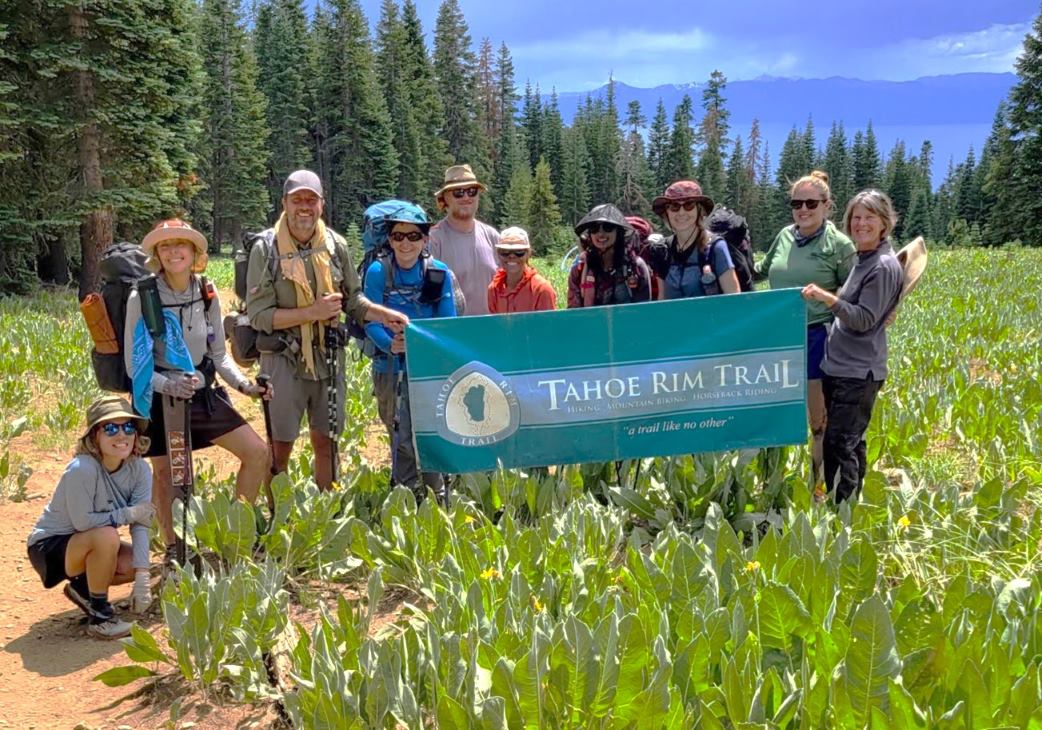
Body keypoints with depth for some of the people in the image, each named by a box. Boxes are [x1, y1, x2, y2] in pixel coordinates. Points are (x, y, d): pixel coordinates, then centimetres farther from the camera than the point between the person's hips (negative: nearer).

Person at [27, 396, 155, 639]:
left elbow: (140, 523, -19)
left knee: (140, 563, -16)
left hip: (91, 545, 6)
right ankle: (99, 614, -12)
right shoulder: (82, 469, -30)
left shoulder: (139, 469, -13)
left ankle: (83, 588, 14)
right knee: (107, 535, -33)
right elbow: (83, 522, -29)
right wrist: (128, 514, -21)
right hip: (49, 546, -6)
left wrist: (142, 578, -26)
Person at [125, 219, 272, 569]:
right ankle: (173, 549, 28)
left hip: (202, 394, 4)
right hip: (160, 399, -3)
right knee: (165, 474, 7)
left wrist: (244, 385, -7)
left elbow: (219, 354, 7)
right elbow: (134, 364, -11)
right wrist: (170, 385, -27)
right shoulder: (142, 298, -13)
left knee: (258, 453, -5)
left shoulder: (207, 295, -2)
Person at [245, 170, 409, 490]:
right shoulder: (266, 249, -9)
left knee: (326, 443, 13)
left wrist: (383, 314, -6)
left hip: (328, 357, 4)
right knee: (279, 448, 6)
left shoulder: (335, 244, 2)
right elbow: (258, 315, -12)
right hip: (283, 359, -3)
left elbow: (352, 297, 12)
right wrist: (313, 312, -18)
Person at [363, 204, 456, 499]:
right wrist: (390, 344, -26)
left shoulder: (440, 273, 0)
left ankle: (436, 497, 20)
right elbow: (371, 321, -6)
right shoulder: (378, 271, -4)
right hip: (391, 367, -1)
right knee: (401, 438, 2)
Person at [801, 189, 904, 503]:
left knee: (840, 444, -11)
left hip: (858, 373, -9)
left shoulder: (884, 266, -13)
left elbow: (864, 319, -19)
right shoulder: (863, 260, 15)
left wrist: (828, 298, -30)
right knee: (851, 443, 15)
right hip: (838, 368, 9)